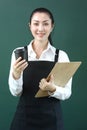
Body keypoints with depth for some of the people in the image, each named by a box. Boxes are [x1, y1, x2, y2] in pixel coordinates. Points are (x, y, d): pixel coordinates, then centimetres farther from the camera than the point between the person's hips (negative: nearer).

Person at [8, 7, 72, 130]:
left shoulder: (61, 55, -6)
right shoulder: (18, 53, -4)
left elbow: (67, 93, -4)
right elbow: (15, 92, -6)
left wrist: (53, 89, -23)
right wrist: (16, 74, -25)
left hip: (51, 119, 0)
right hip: (24, 118, 0)